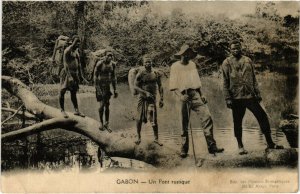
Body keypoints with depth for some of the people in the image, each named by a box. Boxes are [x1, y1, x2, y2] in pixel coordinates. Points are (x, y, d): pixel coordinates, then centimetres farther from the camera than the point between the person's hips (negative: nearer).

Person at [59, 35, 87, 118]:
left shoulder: (76, 51, 13)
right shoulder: (67, 50, -13)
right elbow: (65, 64, -21)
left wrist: (80, 75, 18)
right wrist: (68, 76, -29)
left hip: (75, 73, 8)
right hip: (67, 73, -8)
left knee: (73, 92, 13)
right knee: (63, 91, -4)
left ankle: (76, 110, 16)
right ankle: (62, 110, 3)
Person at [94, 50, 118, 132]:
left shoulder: (113, 64, 1)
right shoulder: (99, 64, -16)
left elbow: (113, 77, 10)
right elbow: (95, 76, -13)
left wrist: (115, 90, 9)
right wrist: (98, 89, -17)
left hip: (107, 86, 5)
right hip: (100, 86, -5)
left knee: (107, 105, 8)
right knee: (102, 104, -9)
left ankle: (106, 123, 20)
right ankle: (101, 123, 11)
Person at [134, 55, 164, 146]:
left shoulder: (156, 73, 2)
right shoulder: (140, 73, -8)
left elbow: (160, 86, 8)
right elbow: (135, 86, -10)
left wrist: (161, 99, 2)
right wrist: (145, 92, -20)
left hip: (152, 98, 1)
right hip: (142, 98, -1)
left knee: (154, 119, -2)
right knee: (139, 119, 5)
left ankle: (156, 139, 9)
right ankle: (138, 137, 22)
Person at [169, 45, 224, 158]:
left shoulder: (192, 64, 17)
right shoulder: (175, 66, 0)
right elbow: (173, 86, -6)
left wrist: (201, 94, 12)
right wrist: (180, 96, -21)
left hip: (196, 94, 4)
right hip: (185, 96, -4)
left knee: (207, 117, -11)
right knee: (185, 124, 0)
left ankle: (211, 146, -10)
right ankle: (184, 149, 13)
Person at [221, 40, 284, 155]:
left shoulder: (248, 61, 11)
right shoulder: (227, 63, 0)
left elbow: (253, 78, 14)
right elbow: (225, 82, -3)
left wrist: (257, 93, 7)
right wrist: (228, 98, -9)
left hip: (250, 95, 3)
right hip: (236, 98, -3)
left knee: (262, 116, 1)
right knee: (237, 122, 3)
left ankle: (270, 143, 13)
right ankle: (240, 146, 18)